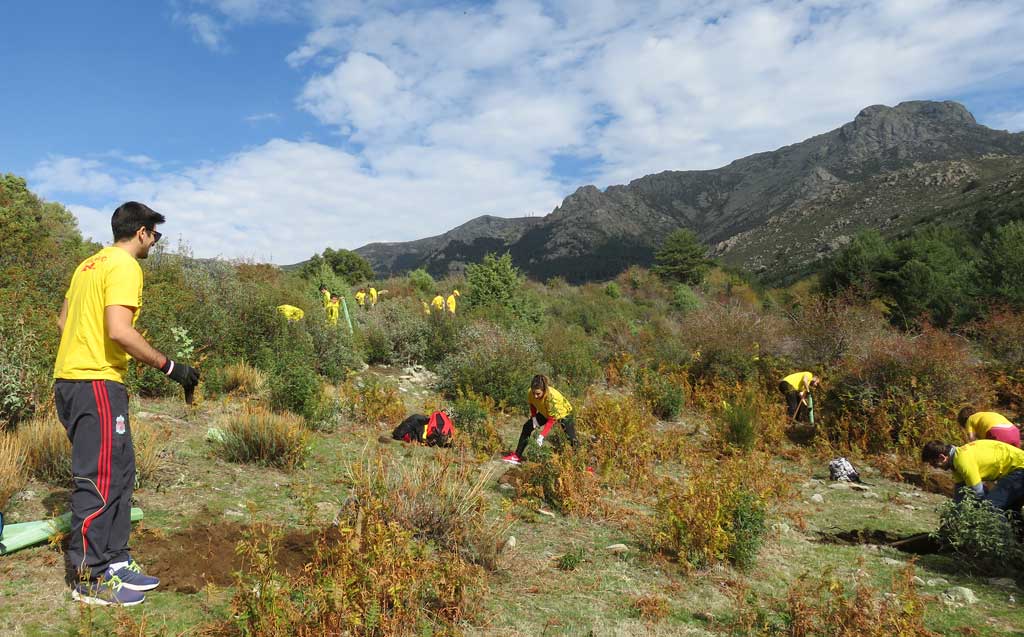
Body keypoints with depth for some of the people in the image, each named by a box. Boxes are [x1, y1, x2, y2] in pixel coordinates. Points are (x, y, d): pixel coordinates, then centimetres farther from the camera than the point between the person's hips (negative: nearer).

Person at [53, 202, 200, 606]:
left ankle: (114, 560, 20)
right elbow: (119, 330, -23)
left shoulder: (90, 264, 18)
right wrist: (169, 366, -18)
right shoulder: (125, 266, -12)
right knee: (101, 479, -4)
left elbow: (62, 321, 24)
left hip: (70, 379, 10)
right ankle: (90, 578, 5)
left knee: (119, 473, 14)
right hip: (97, 383, -10)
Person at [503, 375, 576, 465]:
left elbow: (551, 420, -36)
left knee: (571, 440, -18)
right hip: (545, 413, 6)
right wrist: (533, 417, -14)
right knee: (527, 427, 1)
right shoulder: (530, 393, -28)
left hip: (563, 413, -6)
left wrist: (542, 436, -41)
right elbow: (532, 404, -1)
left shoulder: (552, 397, -43)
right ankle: (517, 456, 9)